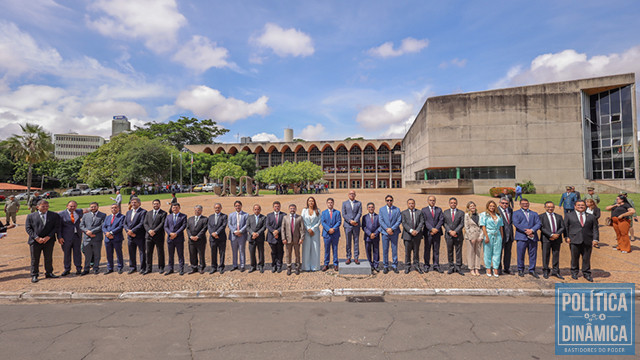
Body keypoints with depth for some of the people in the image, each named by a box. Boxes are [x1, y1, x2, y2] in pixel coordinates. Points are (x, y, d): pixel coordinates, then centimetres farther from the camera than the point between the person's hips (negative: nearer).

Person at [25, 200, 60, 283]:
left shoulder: (54, 215, 2)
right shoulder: (31, 216, 3)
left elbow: (56, 227, -1)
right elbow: (28, 228, -1)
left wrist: (48, 237, -13)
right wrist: (37, 238, -12)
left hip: (49, 241, 0)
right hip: (35, 241, 0)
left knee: (49, 258, 9)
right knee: (35, 259, 6)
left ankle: (49, 273, 22)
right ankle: (34, 275, 17)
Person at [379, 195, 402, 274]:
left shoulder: (397, 209, 5)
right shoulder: (382, 209, 7)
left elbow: (399, 220, -3)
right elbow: (380, 221, -1)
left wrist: (392, 229, -14)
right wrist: (387, 229, -13)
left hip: (394, 232, 0)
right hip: (385, 232, 0)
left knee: (394, 249, 5)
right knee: (385, 250, 4)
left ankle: (394, 266, 17)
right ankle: (385, 266, 14)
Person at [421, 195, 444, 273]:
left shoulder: (439, 209, 11)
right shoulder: (424, 210, 4)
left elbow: (441, 220, 0)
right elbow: (425, 221, -6)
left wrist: (436, 229, -13)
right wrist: (431, 229, -17)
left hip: (437, 233, 2)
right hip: (428, 233, -2)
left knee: (436, 250, 6)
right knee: (427, 250, 4)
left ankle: (436, 266, 13)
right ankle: (426, 266, 12)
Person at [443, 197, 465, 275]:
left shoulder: (461, 213, 5)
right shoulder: (445, 212, 8)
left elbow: (462, 224, -3)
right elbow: (444, 223, 1)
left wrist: (455, 231, -14)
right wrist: (450, 231, -12)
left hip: (458, 235, -1)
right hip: (448, 235, 1)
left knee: (458, 252, 3)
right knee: (450, 252, 6)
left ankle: (458, 267, 11)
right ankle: (451, 267, 15)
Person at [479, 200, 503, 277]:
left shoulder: (498, 215, 12)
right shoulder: (484, 215, -1)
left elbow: (501, 227, 14)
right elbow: (483, 227, -7)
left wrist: (502, 237, 7)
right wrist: (486, 237, -14)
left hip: (497, 236, 4)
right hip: (488, 235, -4)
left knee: (497, 253, 3)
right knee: (488, 253, 3)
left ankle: (495, 269, 11)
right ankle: (488, 269, 13)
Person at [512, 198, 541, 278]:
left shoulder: (534, 214, 19)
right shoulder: (516, 213, 9)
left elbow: (538, 224, 5)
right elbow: (516, 224, -5)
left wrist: (532, 230, -14)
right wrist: (526, 231, -14)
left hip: (533, 237, 3)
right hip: (521, 237, -3)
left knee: (533, 254, 5)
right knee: (520, 254, -1)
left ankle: (532, 270, 16)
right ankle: (520, 270, 11)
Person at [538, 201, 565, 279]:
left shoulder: (559, 216, 16)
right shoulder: (541, 216, 2)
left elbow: (562, 227, 7)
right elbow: (542, 227, -8)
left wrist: (557, 234, -10)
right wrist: (551, 235, -16)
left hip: (557, 238, 4)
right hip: (546, 239, -3)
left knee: (556, 255, 7)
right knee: (545, 255, 1)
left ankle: (555, 271, 16)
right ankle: (545, 272, 10)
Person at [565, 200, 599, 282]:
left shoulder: (591, 217, 14)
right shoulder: (569, 216, 9)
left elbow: (595, 229, 10)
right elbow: (565, 227, 7)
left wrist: (595, 239, -1)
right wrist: (567, 237, -3)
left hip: (587, 241, 1)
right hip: (574, 241, -1)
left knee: (586, 258, 6)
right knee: (574, 258, 5)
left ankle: (587, 274, 19)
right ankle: (574, 272, 19)